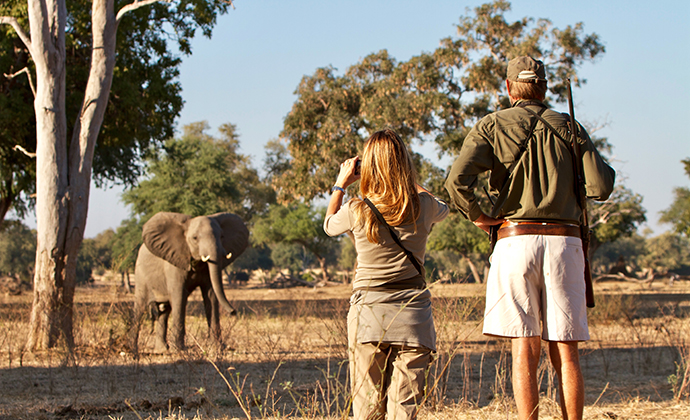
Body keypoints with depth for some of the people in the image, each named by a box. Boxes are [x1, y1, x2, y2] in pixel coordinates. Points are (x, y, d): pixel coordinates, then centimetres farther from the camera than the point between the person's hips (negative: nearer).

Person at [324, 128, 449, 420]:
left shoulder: (356, 211, -7)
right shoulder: (423, 206, -3)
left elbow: (329, 225, 18)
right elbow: (443, 210, 25)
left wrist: (341, 184, 28)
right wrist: (407, 182, 33)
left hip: (368, 317, -1)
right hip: (413, 315, 1)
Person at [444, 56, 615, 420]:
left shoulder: (492, 126, 4)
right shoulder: (569, 127, 9)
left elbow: (457, 181, -12)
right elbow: (601, 187, 0)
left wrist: (478, 217, 4)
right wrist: (603, 167, 22)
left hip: (516, 240, -1)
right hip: (564, 241, 1)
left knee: (524, 351, -1)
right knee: (565, 352, 4)